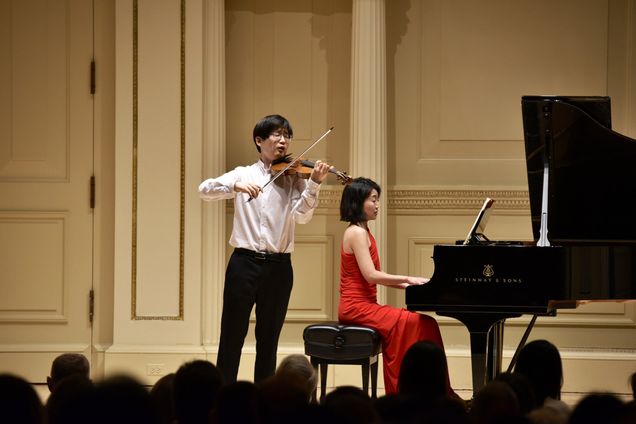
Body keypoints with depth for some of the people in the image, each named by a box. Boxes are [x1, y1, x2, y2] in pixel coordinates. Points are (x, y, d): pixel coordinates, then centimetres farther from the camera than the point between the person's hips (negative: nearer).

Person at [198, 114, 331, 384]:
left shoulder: (294, 179, 6)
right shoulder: (243, 174, 6)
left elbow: (301, 215, -10)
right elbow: (205, 190, -8)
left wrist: (314, 184, -26)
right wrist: (236, 185, -26)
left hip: (278, 267, 1)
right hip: (245, 262, -1)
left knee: (268, 341, 8)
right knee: (232, 337, 0)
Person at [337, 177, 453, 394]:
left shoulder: (363, 232, 19)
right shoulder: (357, 233, -11)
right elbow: (371, 275, -20)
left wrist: (405, 285, 7)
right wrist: (407, 279, -14)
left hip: (364, 305, 9)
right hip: (357, 307, -9)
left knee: (424, 323, -3)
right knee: (411, 323, -23)